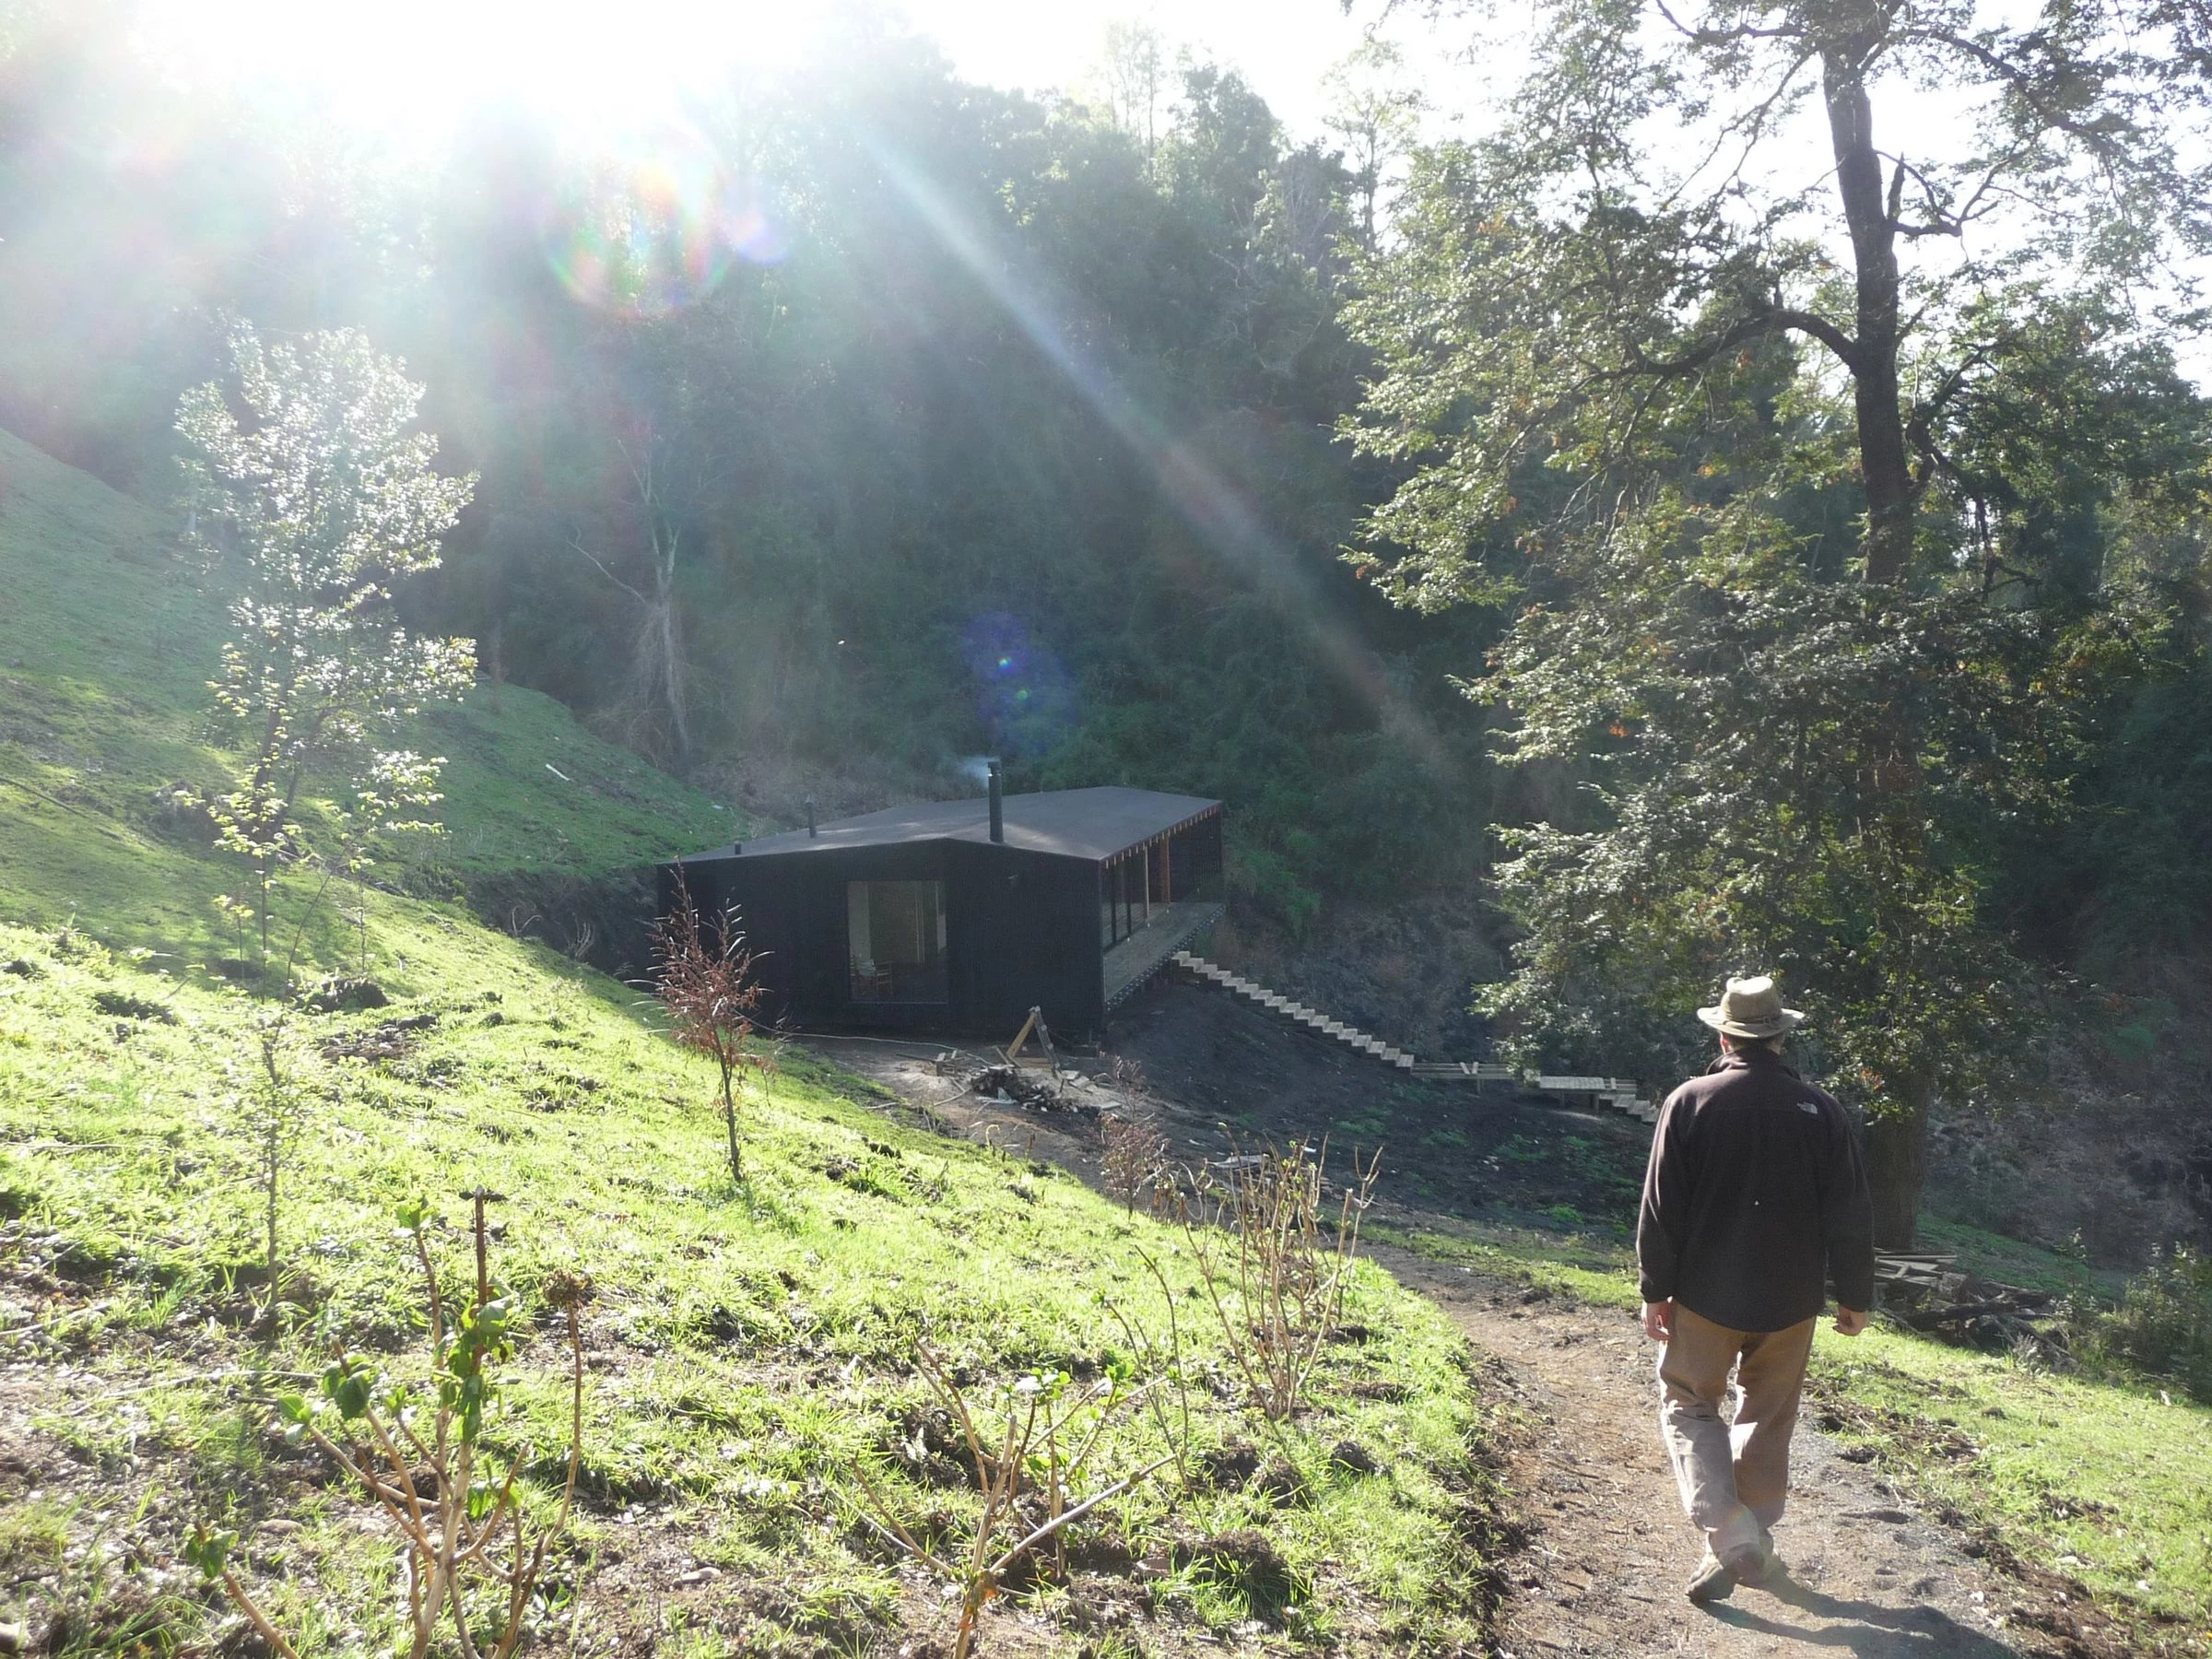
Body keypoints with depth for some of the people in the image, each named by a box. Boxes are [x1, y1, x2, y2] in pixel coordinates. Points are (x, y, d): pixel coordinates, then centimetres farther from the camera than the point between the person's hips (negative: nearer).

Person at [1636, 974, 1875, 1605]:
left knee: (1688, 1404, 9)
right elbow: (1851, 1216, -1)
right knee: (1767, 1418, 17)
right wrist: (1855, 1295, 10)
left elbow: (1660, 1208, -9)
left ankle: (1731, 1535, -8)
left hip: (1706, 1293, -2)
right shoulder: (1819, 1109, -5)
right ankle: (1753, 1541, 25)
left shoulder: (1690, 1102, -11)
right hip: (1790, 1297, 2)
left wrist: (1656, 1290, 0)